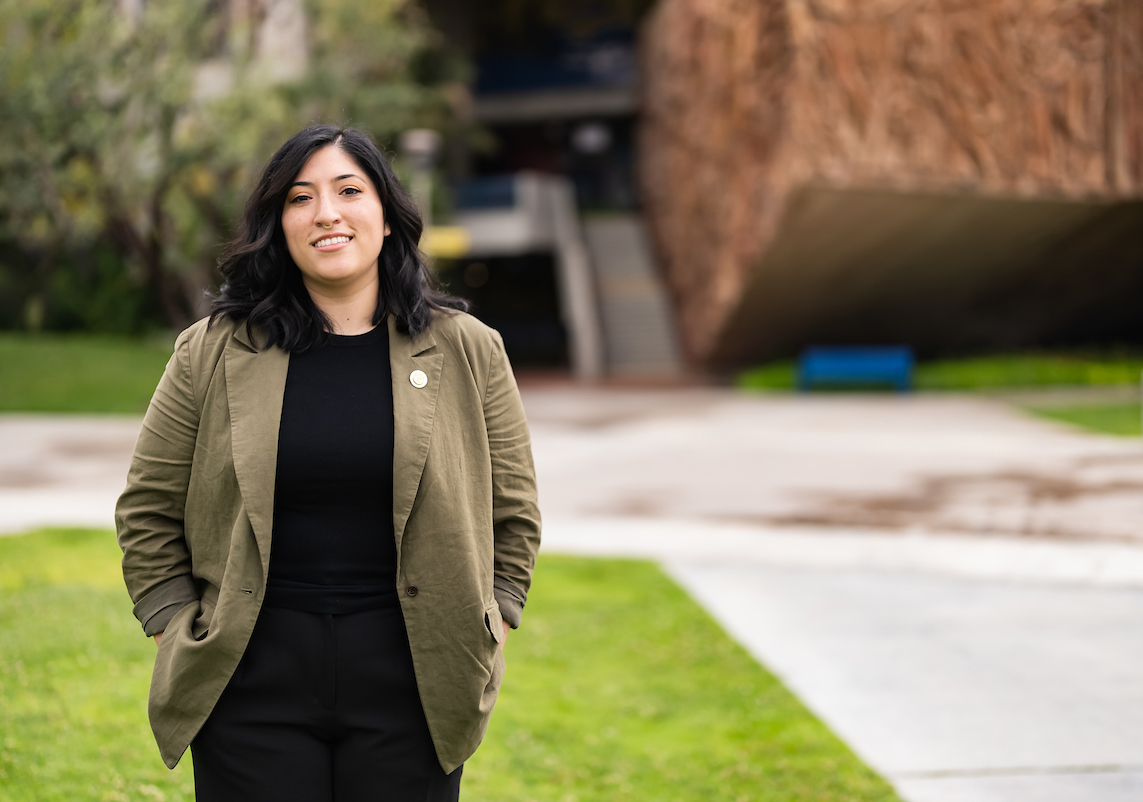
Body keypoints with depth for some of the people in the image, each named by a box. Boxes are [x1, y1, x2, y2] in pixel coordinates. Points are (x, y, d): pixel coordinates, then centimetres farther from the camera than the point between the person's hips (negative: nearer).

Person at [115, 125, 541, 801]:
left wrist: (485, 638, 4)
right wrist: (179, 635, 1)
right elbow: (148, 512, 8)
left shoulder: (468, 351, 5)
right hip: (253, 682, 0)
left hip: (410, 685, 0)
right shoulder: (212, 354, 3)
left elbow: (513, 511, 10)